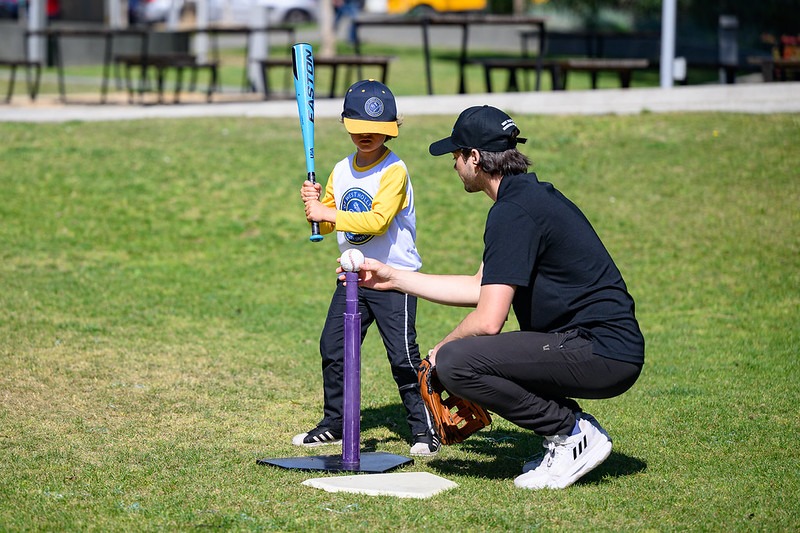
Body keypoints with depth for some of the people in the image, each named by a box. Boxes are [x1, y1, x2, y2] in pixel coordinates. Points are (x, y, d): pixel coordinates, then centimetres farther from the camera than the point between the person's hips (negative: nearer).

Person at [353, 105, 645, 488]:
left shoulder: (514, 212, -15)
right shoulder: (533, 197, 17)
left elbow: (488, 320, -20)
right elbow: (479, 288, 25)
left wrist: (440, 351, 0)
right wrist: (393, 277, 28)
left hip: (602, 354, -10)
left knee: (455, 362, -18)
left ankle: (572, 432, -8)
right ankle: (568, 429, 13)